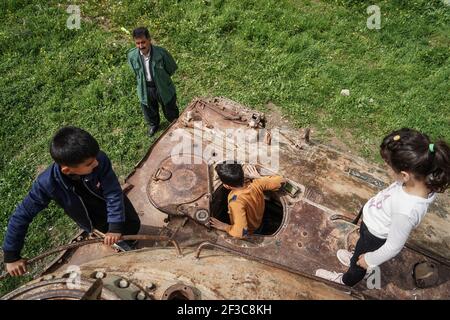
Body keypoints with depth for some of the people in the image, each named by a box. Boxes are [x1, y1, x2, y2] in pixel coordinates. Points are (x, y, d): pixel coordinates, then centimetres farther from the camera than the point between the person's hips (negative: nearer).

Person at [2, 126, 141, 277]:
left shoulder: (99, 159, -40)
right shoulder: (47, 183, -37)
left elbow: (114, 193, -33)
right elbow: (21, 216, -26)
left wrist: (115, 226, -40)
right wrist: (11, 257, -21)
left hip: (113, 205, 1)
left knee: (133, 226, 14)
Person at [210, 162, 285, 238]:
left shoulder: (236, 201, -47)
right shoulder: (257, 184, -30)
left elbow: (241, 232, -50)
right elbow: (280, 180, -16)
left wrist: (224, 227, -32)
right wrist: (259, 178, -5)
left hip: (248, 231, -5)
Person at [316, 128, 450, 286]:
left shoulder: (406, 211, -46)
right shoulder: (423, 178, -25)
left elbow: (393, 247, -30)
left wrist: (370, 260, -11)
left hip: (375, 236, -5)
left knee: (360, 264, 28)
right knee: (361, 245, 37)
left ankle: (347, 279, 60)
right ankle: (356, 259, 69)